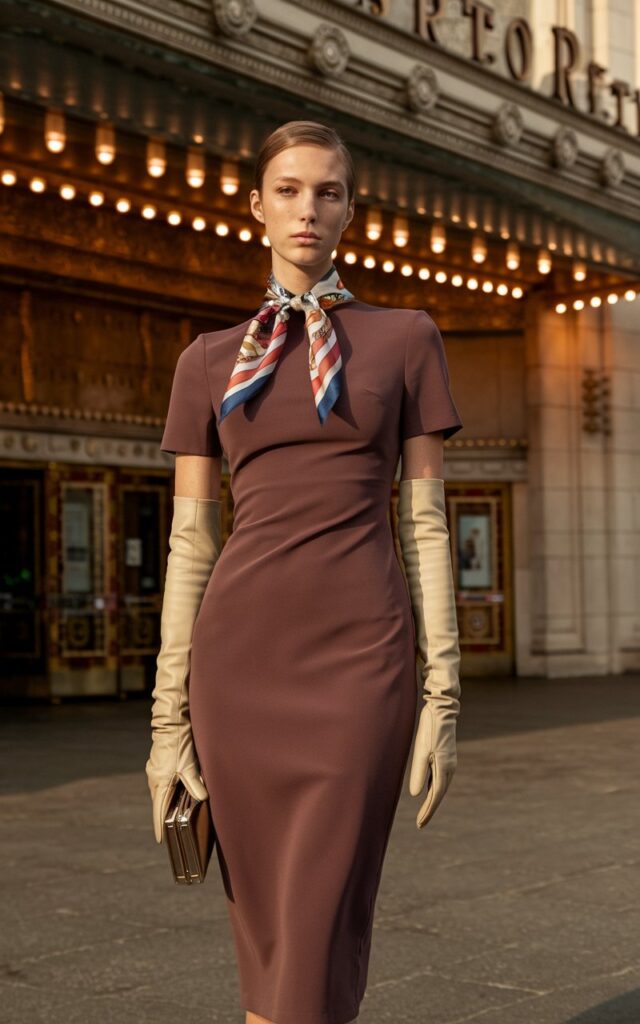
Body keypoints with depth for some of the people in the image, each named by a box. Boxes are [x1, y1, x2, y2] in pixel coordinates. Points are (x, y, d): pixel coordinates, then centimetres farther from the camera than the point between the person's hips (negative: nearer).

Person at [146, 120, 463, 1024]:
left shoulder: (407, 339, 8)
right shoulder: (208, 360, 12)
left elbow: (426, 522, 4)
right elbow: (191, 540, 9)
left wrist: (443, 698, -2)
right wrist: (169, 719, 4)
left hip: (358, 656, -2)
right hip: (241, 655, 3)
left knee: (319, 940, -6)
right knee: (266, 936, 10)